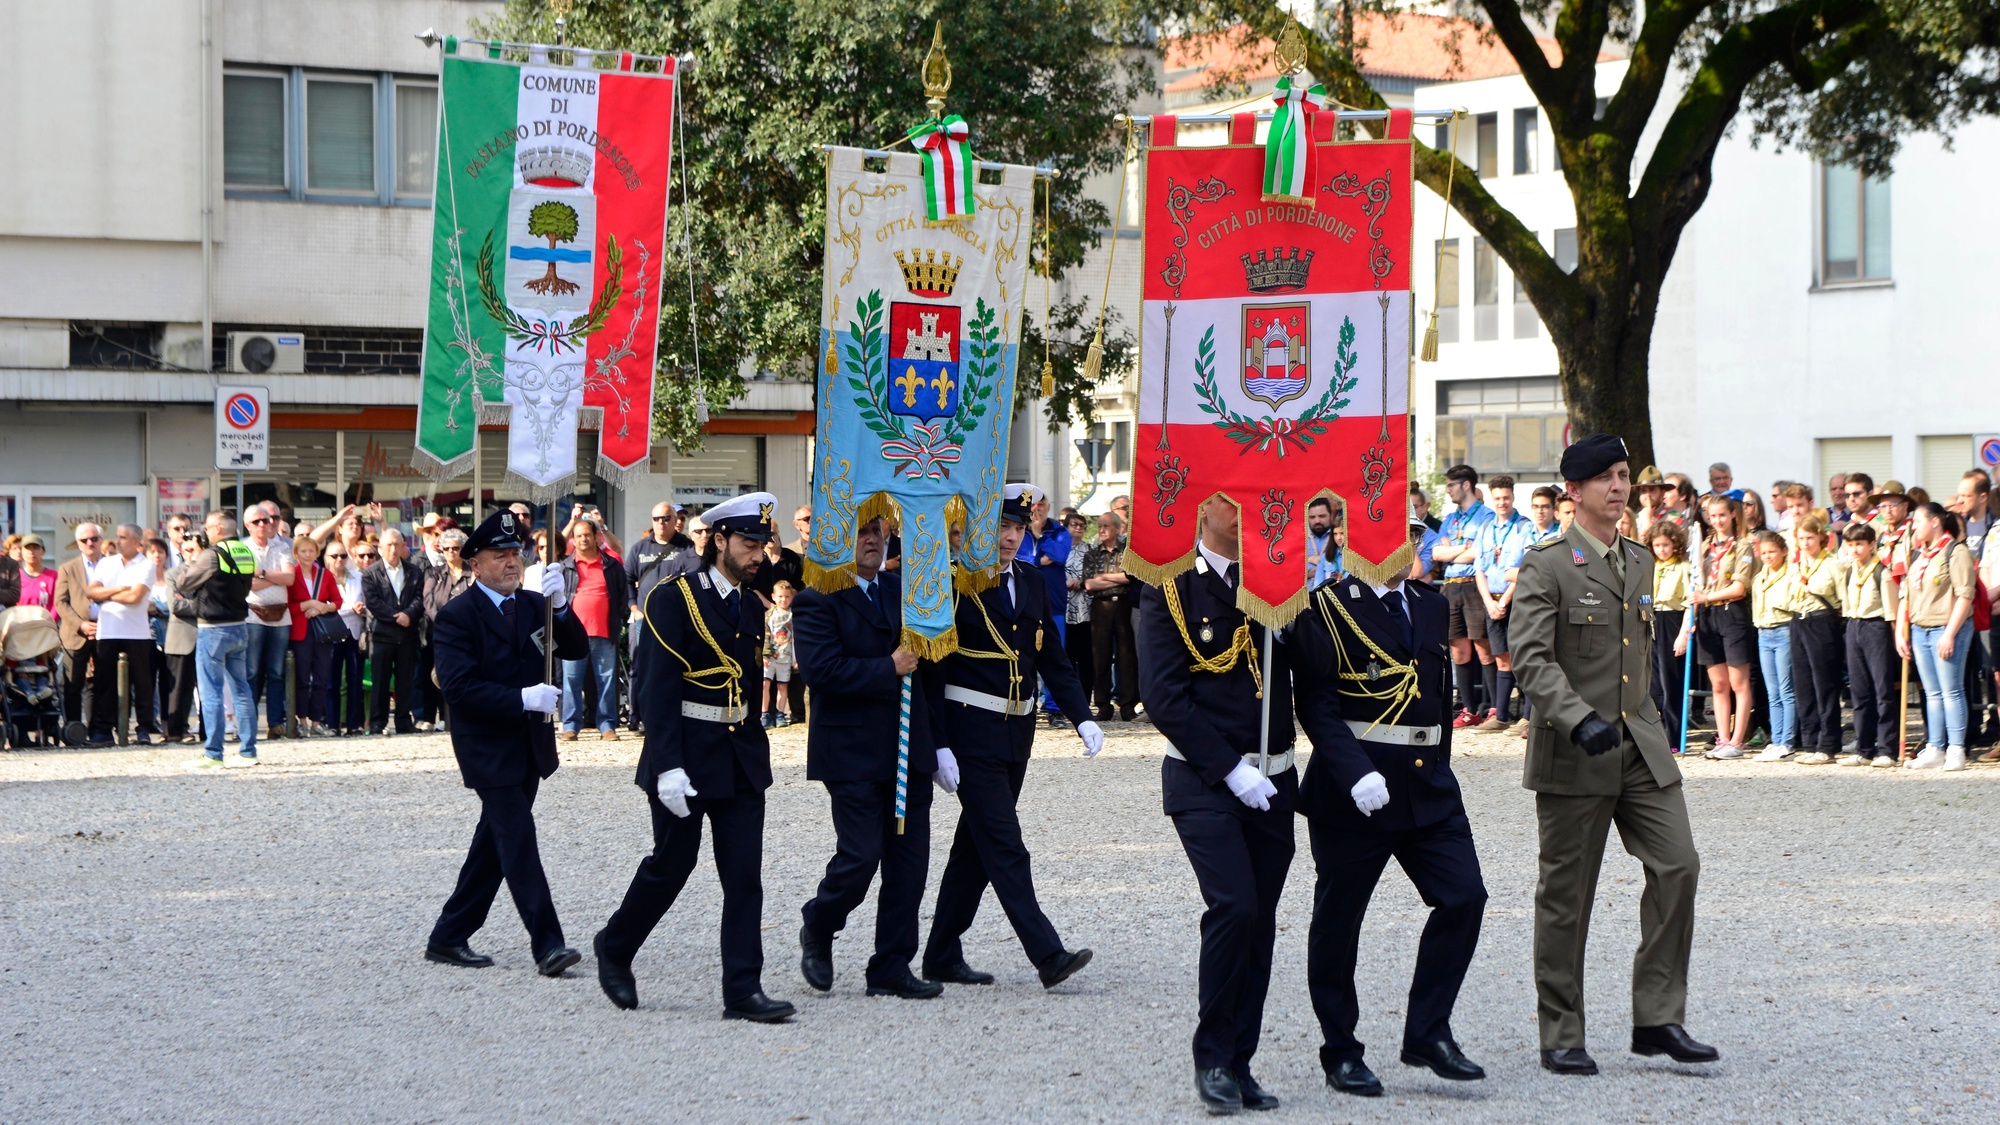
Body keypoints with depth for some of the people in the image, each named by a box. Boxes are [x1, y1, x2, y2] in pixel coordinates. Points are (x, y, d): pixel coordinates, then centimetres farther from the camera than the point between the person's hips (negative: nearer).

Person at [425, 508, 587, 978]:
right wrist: (522, 698, -25)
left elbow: (575, 649, 0)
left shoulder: (533, 604, 9)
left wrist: (559, 606, -17)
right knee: (518, 842, -12)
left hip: (529, 745, 7)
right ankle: (547, 944, -14)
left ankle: (449, 938, 22)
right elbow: (458, 687, -18)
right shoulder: (456, 616, -10)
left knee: (495, 843, 12)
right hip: (489, 749, -7)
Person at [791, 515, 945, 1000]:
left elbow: (929, 669, 17)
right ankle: (817, 931, 20)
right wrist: (889, 669, -15)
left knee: (910, 861, 4)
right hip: (852, 754, -6)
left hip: (909, 751, 6)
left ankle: (892, 968, 11)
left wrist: (938, 742, 13)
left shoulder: (905, 590, 14)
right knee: (860, 856, -8)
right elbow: (821, 669, -19)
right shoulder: (817, 601, -6)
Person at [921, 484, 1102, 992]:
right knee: (1004, 847, -10)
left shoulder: (1032, 582, 11)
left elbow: (1053, 658, 13)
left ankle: (942, 957, 21)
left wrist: (1082, 718, 1)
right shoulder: (954, 582, -9)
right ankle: (1048, 955, -14)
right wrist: (939, 745, -16)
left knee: (976, 846, 12)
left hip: (1016, 732, 7)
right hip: (971, 732, -7)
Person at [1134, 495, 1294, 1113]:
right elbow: (1163, 695, -10)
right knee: (1233, 905, -18)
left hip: (1273, 780, 4)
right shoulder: (1170, 586, -5)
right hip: (1204, 781, -4)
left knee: (1260, 920, 5)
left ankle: (1239, 1063, 15)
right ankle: (1212, 1056, -4)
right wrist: (1231, 769, -15)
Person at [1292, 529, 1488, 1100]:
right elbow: (1316, 704, -14)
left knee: (1463, 896, -7)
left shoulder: (1432, 607, 14)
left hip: (1428, 785, 6)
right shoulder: (1326, 608, -6)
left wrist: (1438, 768, 18)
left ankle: (1428, 1032, 5)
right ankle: (1340, 1052, 15)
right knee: (1338, 919, 3)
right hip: (1354, 789, -6)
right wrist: (1355, 773, -24)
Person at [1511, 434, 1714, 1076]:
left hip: (1641, 745, 6)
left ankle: (1658, 1020, 4)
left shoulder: (1639, 564, 14)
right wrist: (1580, 719, -30)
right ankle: (1560, 1038, 11)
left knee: (1678, 866, -5)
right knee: (1566, 896, 2)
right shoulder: (1546, 567, -8)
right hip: (1573, 756, -6)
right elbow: (1530, 657, -18)